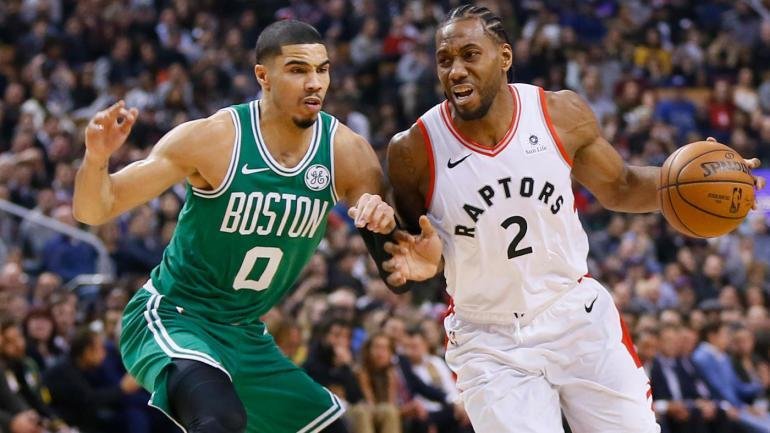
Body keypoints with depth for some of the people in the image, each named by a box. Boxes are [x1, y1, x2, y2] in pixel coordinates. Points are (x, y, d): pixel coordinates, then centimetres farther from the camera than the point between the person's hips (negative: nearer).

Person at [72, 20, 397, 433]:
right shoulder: (212, 138, -18)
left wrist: (381, 224, -22)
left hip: (247, 336, 7)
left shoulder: (346, 151, -6)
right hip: (171, 319, -7)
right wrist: (96, 158, -38)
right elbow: (94, 211, -16)